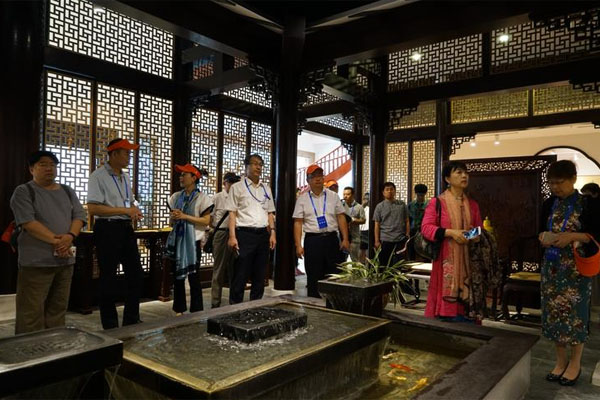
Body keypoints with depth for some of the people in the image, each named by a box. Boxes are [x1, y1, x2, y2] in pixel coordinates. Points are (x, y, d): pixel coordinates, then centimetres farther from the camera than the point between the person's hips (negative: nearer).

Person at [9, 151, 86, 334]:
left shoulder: (68, 192, 16)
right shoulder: (24, 192, -1)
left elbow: (79, 216, 7)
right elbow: (28, 222, -12)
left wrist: (70, 236, -13)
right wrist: (55, 241, -19)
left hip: (65, 259, 5)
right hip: (36, 261, -5)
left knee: (58, 309, 11)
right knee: (31, 312, -2)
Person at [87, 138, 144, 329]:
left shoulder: (125, 177, 14)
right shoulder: (98, 176, -10)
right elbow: (93, 208, -19)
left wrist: (134, 212, 1)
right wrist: (125, 210, -19)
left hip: (126, 228, 8)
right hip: (107, 229, -8)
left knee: (136, 274, 11)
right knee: (109, 278, 3)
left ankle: (131, 320, 24)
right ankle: (110, 326, 17)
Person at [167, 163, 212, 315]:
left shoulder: (201, 198, -7)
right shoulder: (176, 197, 10)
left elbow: (206, 221, -13)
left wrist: (185, 216, -18)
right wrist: (173, 217, -5)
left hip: (193, 241, -5)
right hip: (178, 240, 6)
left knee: (193, 276, 0)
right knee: (177, 275, 10)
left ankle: (196, 311, 10)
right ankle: (179, 309, 22)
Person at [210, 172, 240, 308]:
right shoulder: (217, 197, -1)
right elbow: (210, 218, 0)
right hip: (221, 234, -3)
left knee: (234, 269, 12)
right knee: (219, 269, 5)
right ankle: (215, 303, 16)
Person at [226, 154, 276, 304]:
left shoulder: (266, 189, 16)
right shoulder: (237, 187, 2)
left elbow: (270, 213, 17)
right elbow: (232, 213, -4)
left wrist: (272, 234, 6)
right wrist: (232, 237, -12)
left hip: (263, 234, 5)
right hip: (245, 234, -5)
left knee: (260, 275, 10)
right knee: (240, 275, -2)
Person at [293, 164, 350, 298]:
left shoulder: (333, 196, 8)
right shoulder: (302, 199, 4)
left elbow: (341, 218, 7)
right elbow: (298, 223, 0)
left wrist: (345, 239, -1)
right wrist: (298, 245, -8)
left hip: (331, 238, 2)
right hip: (312, 240, -1)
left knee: (334, 275, 6)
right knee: (313, 277, 5)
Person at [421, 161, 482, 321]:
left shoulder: (473, 205, 14)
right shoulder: (437, 202, -2)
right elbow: (426, 227, -8)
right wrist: (450, 232, -19)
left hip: (467, 261, 5)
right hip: (446, 261, -4)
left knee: (466, 301, 3)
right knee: (446, 303, -5)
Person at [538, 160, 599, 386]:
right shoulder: (549, 204, 7)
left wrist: (573, 236, -20)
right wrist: (543, 238, -6)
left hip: (576, 267, -4)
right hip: (552, 266, 4)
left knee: (575, 313, 3)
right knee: (554, 311, 8)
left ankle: (575, 363, 20)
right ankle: (561, 360, 23)